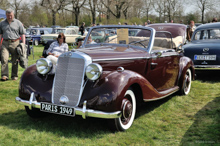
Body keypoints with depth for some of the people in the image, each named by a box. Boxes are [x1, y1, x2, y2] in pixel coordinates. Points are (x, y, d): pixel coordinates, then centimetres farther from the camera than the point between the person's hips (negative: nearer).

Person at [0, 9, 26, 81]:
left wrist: (23, 44, -3)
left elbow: (22, 34, 6)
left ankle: (14, 76, 13)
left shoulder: (18, 23, 6)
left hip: (15, 43, -1)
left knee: (15, 61, 3)